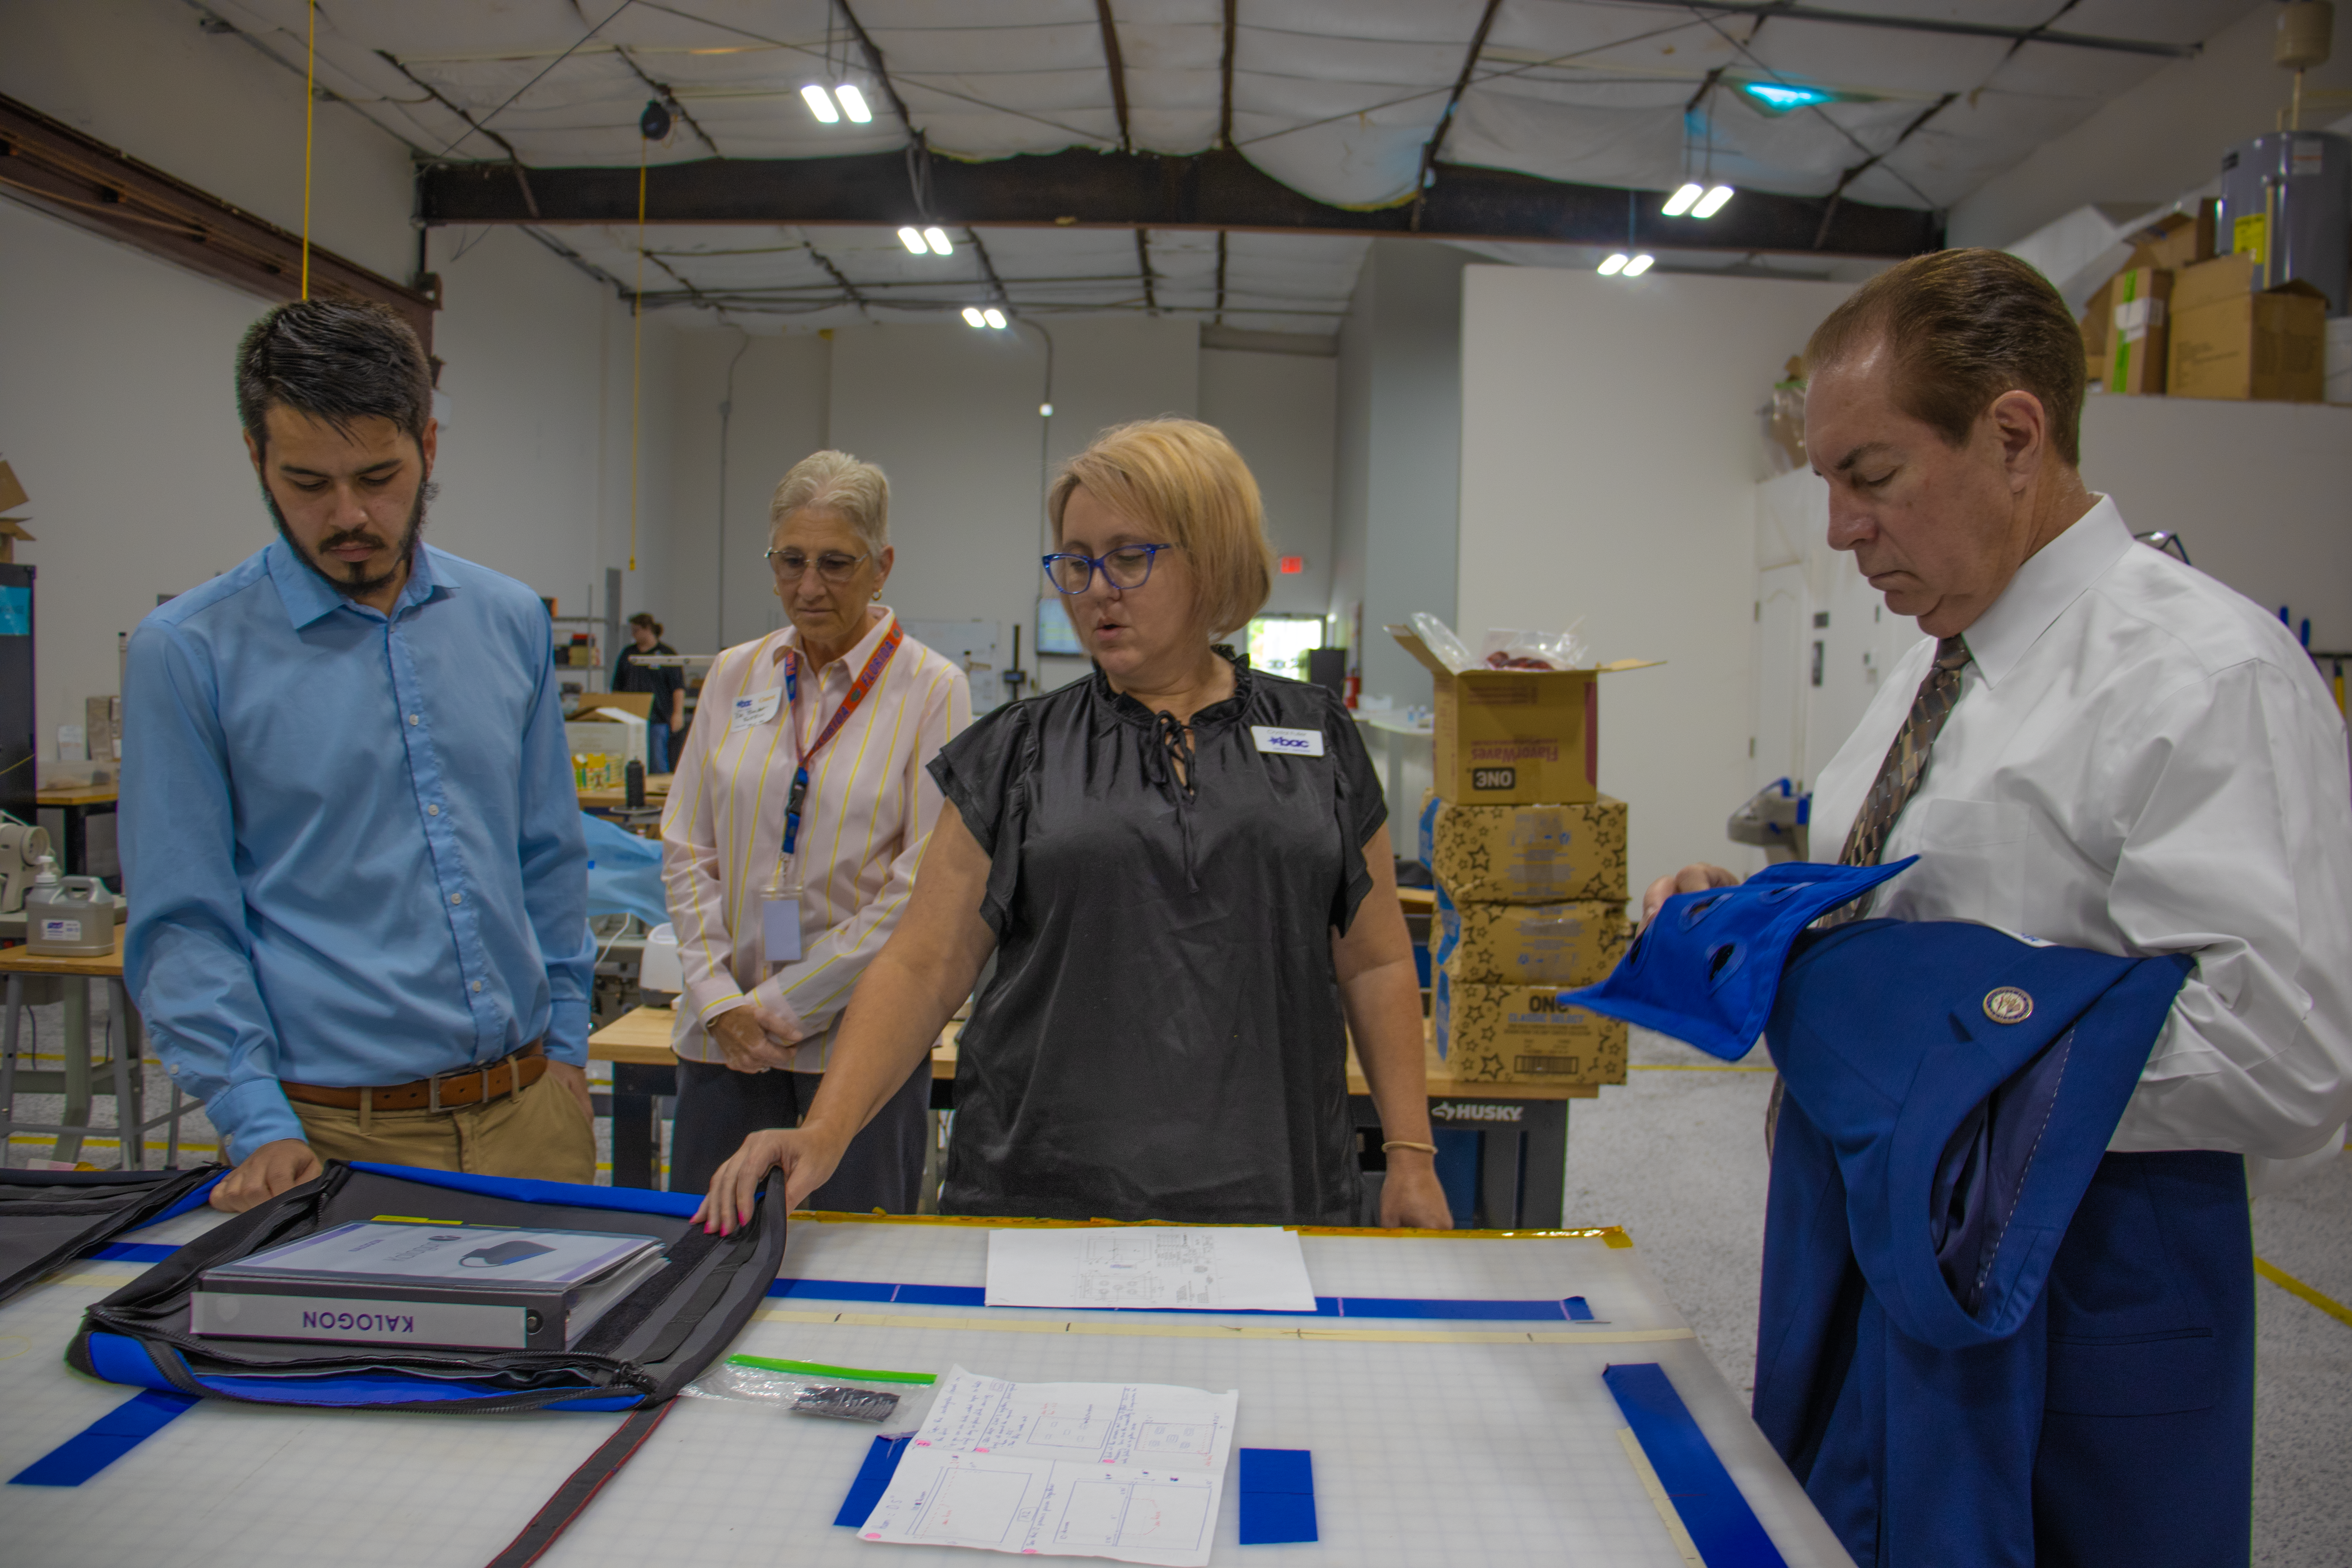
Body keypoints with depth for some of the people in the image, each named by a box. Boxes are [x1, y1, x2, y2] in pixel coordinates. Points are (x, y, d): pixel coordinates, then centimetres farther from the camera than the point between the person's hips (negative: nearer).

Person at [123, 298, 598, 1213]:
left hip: (531, 1107, 4)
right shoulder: (187, 654, -5)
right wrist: (259, 1127, -13)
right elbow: (181, 924, -6)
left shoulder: (510, 622, 6)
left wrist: (565, 1043, 9)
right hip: (336, 1136, -3)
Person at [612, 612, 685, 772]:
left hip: (658, 718, -4)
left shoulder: (667, 654, 1)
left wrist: (678, 713, -12)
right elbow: (617, 686, 21)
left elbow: (678, 687, -3)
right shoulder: (627, 654, 16)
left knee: (658, 764, -6)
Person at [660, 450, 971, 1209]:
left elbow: (925, 887, -11)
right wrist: (721, 998, -6)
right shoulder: (734, 676, 7)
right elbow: (686, 849, 7)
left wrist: (783, 1005, -10)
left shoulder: (932, 691, -6)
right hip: (727, 1033, 4)